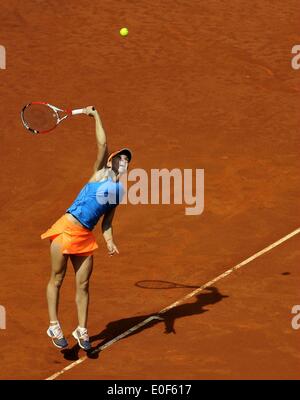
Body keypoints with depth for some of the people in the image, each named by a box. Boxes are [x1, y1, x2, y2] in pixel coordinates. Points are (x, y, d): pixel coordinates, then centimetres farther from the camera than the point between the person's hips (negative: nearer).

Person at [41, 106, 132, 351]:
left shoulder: (120, 191, 14)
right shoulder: (102, 173, 0)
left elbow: (107, 221, 15)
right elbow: (102, 143, -10)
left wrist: (110, 241, 0)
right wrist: (95, 114, -6)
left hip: (86, 237, 5)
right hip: (67, 229, -5)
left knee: (83, 284, 6)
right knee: (57, 279, 3)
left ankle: (82, 330, 17)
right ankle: (54, 327, 13)